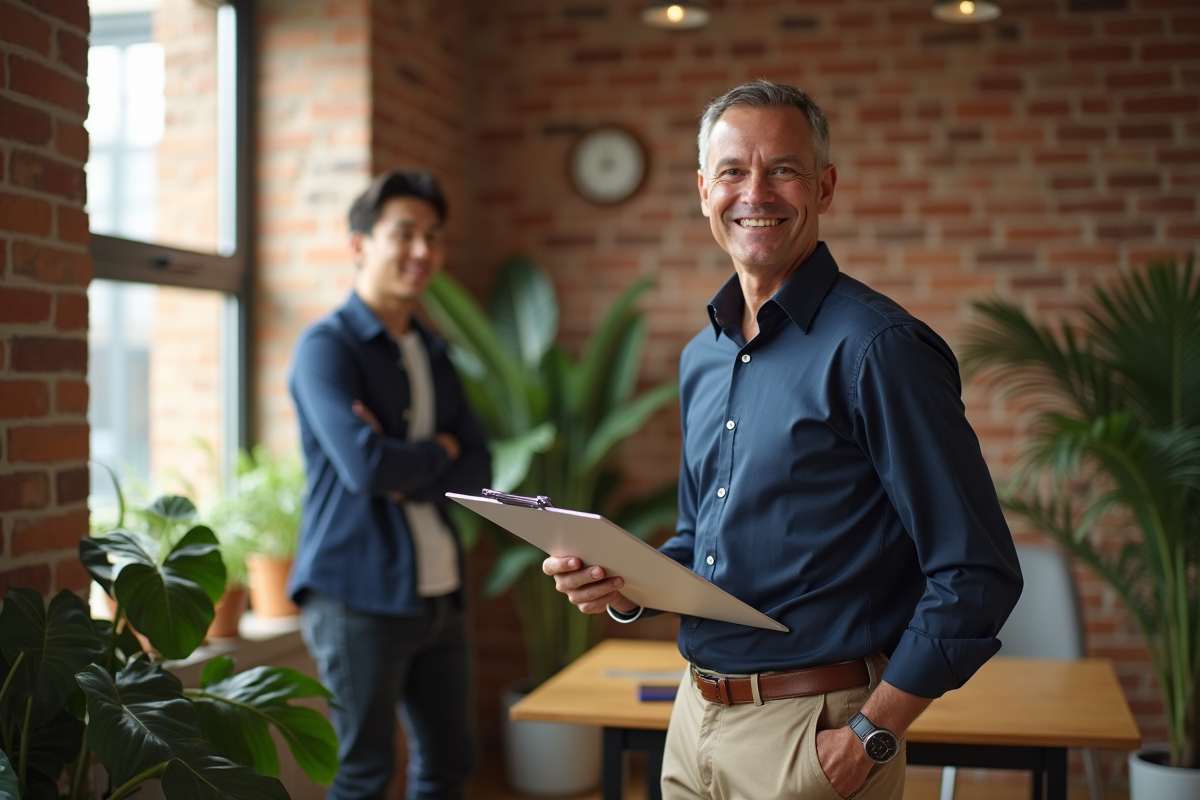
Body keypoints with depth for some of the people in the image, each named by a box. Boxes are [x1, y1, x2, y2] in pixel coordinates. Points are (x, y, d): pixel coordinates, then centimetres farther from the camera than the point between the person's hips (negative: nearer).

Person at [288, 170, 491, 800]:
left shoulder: (433, 354, 14)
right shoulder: (327, 346, -9)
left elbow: (477, 472, 5)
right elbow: (366, 465, -23)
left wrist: (407, 479, -13)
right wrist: (439, 451, -5)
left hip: (437, 594, 7)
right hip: (358, 596, -7)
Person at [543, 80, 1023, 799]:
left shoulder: (877, 347, -16)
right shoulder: (701, 358, 8)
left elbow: (977, 575, -18)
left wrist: (870, 736, -17)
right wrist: (626, 585, -1)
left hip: (814, 734, -7)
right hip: (694, 717, 7)